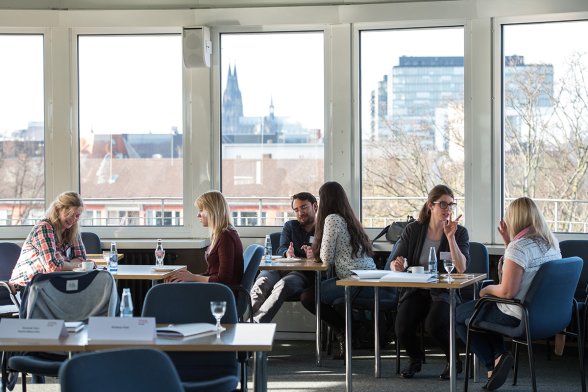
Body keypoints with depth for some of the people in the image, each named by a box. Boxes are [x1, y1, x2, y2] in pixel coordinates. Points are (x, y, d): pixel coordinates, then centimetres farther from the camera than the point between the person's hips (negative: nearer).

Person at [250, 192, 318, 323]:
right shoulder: (290, 226, 29)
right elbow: (282, 249, 12)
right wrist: (287, 253, -14)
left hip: (304, 274, -3)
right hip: (281, 267, 3)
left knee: (283, 284, -37)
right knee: (262, 282, -32)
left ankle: (255, 322, -51)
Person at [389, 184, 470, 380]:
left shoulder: (459, 232, -1)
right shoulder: (413, 230, 3)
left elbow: (461, 268, -15)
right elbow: (394, 264, 1)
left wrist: (450, 237, -21)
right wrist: (397, 266, -23)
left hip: (443, 292, -2)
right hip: (414, 291, 2)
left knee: (434, 324, -32)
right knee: (402, 328, -24)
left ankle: (454, 360, 0)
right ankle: (415, 358, 12)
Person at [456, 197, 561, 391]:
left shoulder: (519, 246, -23)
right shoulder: (551, 242, 3)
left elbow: (507, 291, -25)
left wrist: (488, 289, -6)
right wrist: (508, 240, 11)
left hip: (519, 317, -8)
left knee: (458, 315, 13)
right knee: (486, 309, 31)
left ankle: (493, 362, 7)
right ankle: (499, 355, 14)